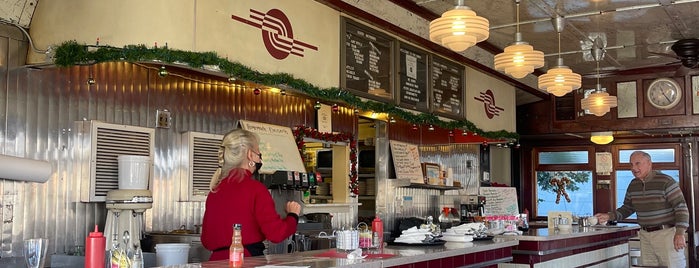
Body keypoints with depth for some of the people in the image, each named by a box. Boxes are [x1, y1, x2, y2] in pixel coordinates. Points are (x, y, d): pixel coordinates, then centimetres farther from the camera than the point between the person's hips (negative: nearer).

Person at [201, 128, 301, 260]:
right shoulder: (255, 188, -9)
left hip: (217, 259, 7)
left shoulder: (214, 190, 9)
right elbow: (276, 233, -13)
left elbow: (206, 241, 14)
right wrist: (293, 215, 5)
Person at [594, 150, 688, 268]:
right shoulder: (633, 185, 10)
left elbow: (681, 207, -13)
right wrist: (609, 216, 4)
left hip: (666, 233, -6)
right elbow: (627, 208, 19)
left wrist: (680, 233, -21)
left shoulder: (666, 182, -11)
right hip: (645, 236, 6)